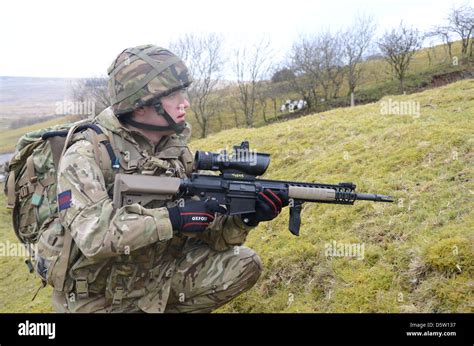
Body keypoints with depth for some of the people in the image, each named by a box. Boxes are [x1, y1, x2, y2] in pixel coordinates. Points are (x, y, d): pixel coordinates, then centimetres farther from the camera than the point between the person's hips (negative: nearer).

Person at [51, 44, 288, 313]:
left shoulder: (178, 153, -3)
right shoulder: (87, 153, -20)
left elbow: (204, 229, -3)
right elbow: (93, 234, -33)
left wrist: (245, 218, -20)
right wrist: (172, 218, -32)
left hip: (157, 274, 5)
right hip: (98, 297, -5)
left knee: (244, 264, -6)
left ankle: (161, 307, 7)